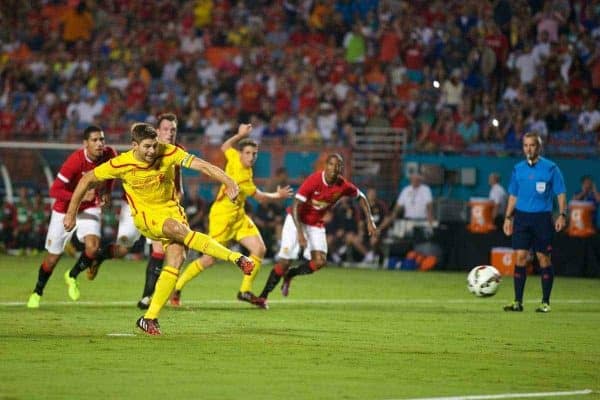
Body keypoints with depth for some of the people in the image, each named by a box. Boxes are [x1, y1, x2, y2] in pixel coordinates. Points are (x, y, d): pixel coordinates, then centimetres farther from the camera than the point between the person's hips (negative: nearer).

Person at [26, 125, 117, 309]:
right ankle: (37, 292, 31)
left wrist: (106, 192, 0)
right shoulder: (75, 161, -30)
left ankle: (72, 276, 10)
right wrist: (80, 196, -38)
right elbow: (54, 190, -28)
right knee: (53, 256, 5)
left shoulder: (109, 155, -16)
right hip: (65, 210, -3)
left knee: (93, 246, -21)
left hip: (90, 208, 3)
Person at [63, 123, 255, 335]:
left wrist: (228, 181, -40)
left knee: (176, 260, -17)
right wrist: (71, 213, -1)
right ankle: (235, 257, -34)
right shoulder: (121, 164, -16)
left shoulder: (168, 153, -16)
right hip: (145, 215, -2)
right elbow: (87, 180, -4)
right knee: (178, 229, -33)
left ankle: (150, 318, -8)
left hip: (171, 209, 2)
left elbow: (202, 165, -25)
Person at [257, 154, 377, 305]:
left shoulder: (343, 186, -13)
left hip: (316, 224, 4)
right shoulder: (314, 180, -27)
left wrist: (369, 220, 0)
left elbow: (361, 197, 8)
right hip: (297, 220, -4)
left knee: (320, 261, -12)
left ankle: (289, 275, 15)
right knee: (285, 260, -11)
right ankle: (263, 296, 3)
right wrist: (300, 233, -36)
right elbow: (295, 206, -28)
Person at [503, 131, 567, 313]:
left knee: (543, 258, -1)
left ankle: (545, 303, 6)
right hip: (521, 216, 3)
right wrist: (508, 217, 11)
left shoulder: (550, 168, -1)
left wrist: (562, 214, -11)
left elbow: (561, 193, 0)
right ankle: (518, 301, 0)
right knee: (520, 256, -3)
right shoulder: (518, 169, 10)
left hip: (542, 217, -3)